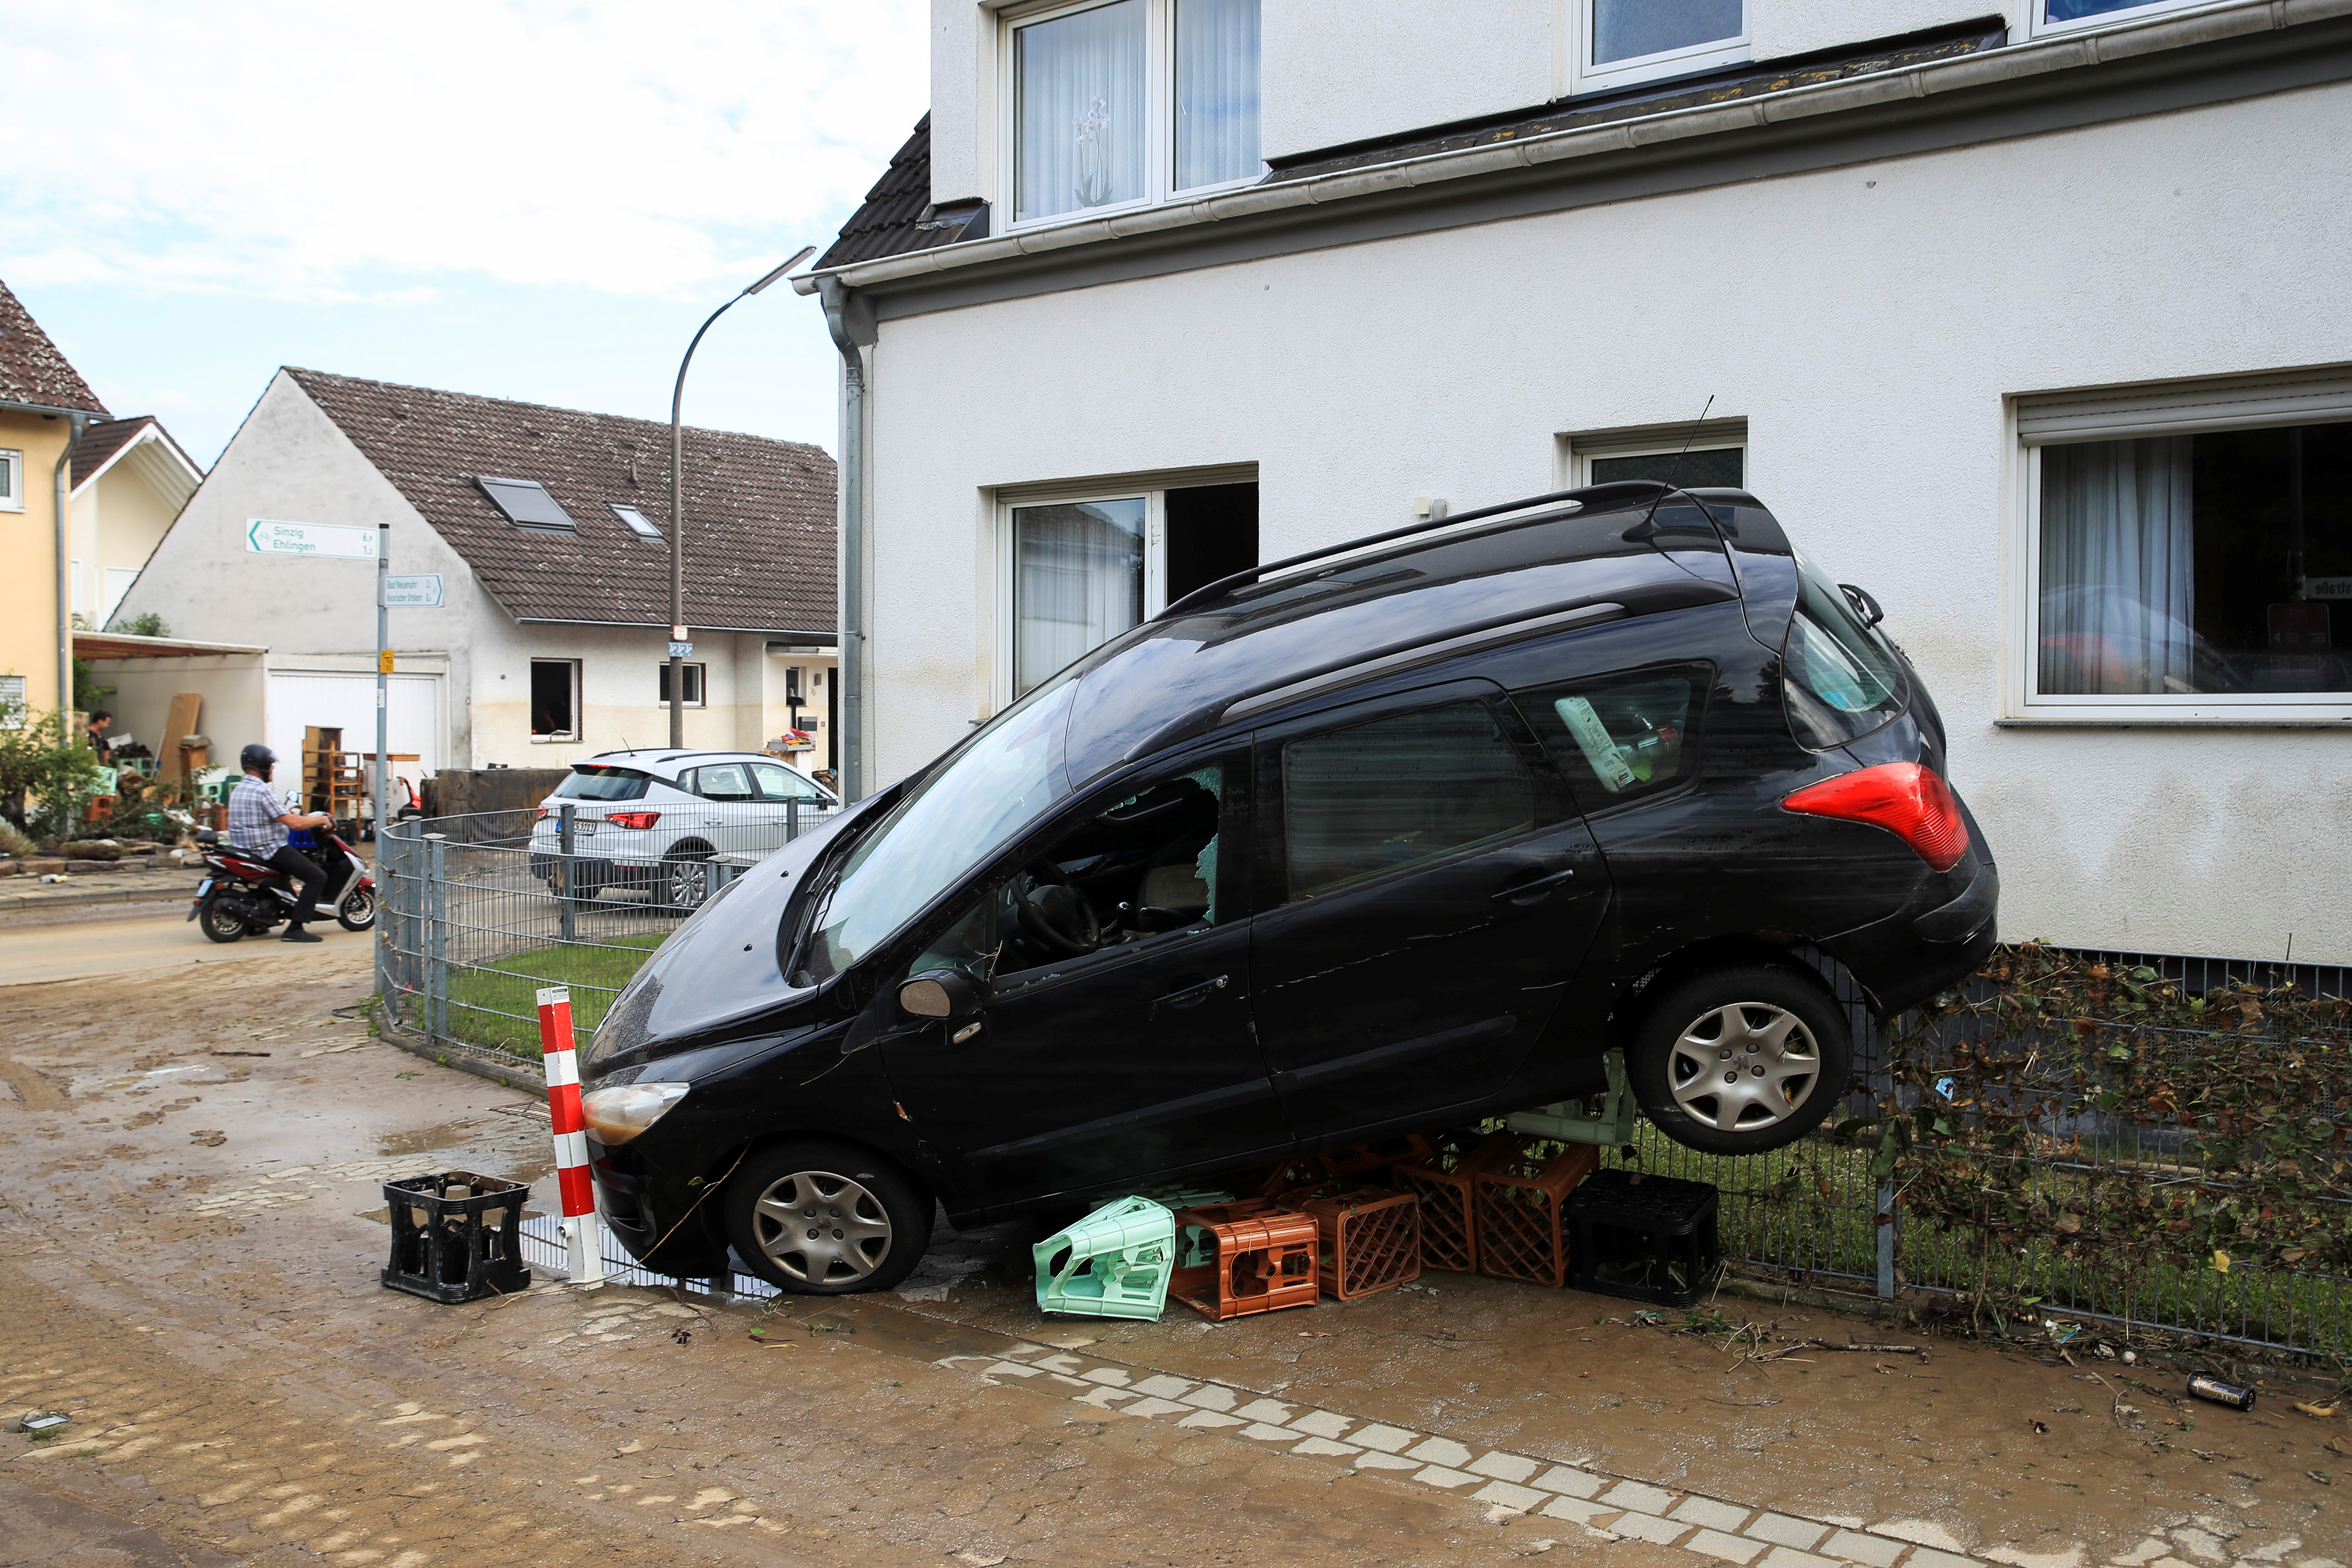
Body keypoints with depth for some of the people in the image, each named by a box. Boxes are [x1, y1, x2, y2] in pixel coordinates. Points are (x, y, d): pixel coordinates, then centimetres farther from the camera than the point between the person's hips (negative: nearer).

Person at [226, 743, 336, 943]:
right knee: (317, 877, -12)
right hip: (270, 850, -10)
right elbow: (293, 823, -21)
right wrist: (322, 819, -8)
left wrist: (292, 814, 25)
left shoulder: (237, 791, 12)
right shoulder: (263, 792, -18)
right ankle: (295, 928, -19)